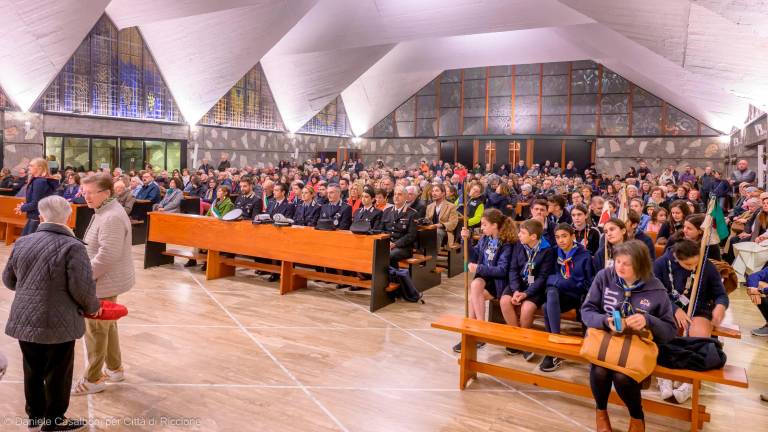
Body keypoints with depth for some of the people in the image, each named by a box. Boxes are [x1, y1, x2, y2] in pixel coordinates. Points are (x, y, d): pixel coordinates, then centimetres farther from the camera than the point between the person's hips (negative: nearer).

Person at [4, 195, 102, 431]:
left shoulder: (22, 242, 3)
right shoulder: (72, 246, -17)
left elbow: (8, 280, 14)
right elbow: (82, 288, -18)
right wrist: (92, 306, 1)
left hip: (24, 319, 6)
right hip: (57, 323, -6)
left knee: (33, 371, 20)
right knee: (57, 374, 10)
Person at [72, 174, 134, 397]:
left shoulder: (111, 217, -24)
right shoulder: (105, 212, 10)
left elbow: (107, 256, -28)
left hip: (105, 282, -10)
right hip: (108, 280, 10)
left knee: (96, 329, 1)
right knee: (107, 325, 20)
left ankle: (93, 379, 15)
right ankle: (115, 369, 34)